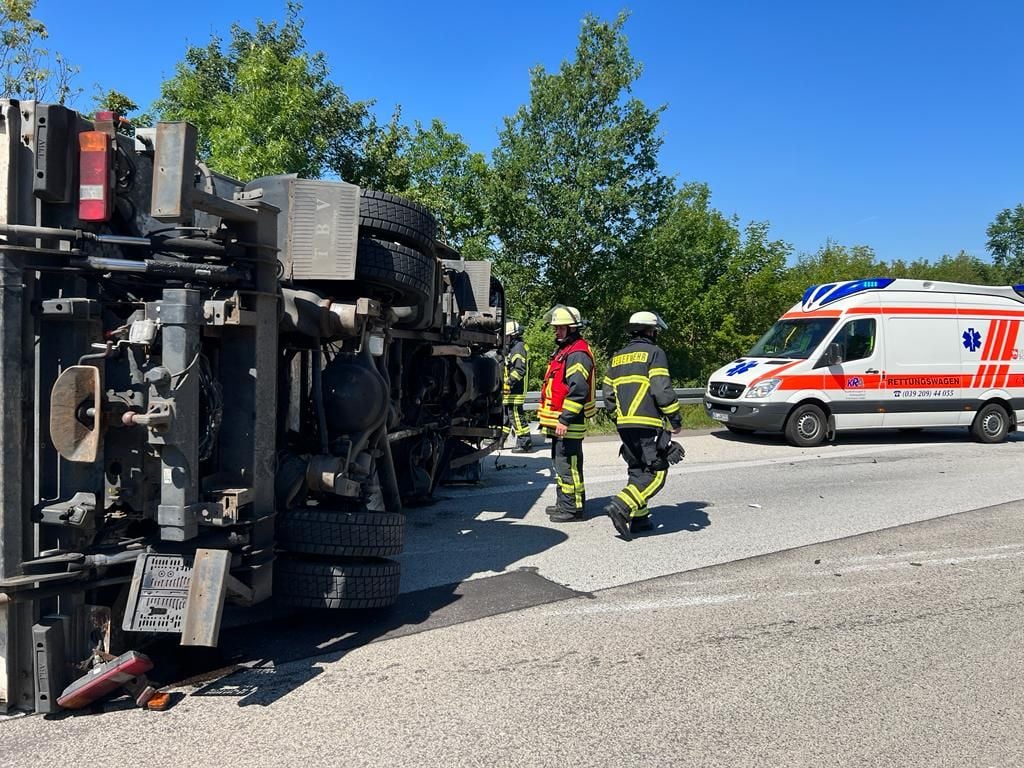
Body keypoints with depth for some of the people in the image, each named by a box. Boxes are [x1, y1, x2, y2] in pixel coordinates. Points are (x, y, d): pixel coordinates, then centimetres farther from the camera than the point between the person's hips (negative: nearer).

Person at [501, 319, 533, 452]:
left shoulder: (519, 348, -14)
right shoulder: (514, 348, 19)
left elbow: (520, 370, -23)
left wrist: (509, 381, -24)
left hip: (515, 391, -11)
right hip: (510, 391, 11)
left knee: (516, 415, -9)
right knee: (505, 413, 16)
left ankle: (525, 442, -4)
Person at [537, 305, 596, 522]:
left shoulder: (578, 354, -15)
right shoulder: (562, 350, 20)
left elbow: (578, 389, -24)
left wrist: (565, 419, -25)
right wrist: (549, 417, 24)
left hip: (569, 423, -11)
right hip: (558, 421, 11)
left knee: (568, 465, -7)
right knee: (560, 462, 17)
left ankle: (573, 508, 0)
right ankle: (563, 503, 27)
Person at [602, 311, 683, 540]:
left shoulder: (617, 357, 19)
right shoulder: (654, 353, -3)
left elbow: (608, 394, 18)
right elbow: (662, 390, -13)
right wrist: (675, 418, -5)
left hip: (624, 425, 8)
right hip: (647, 424, -8)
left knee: (637, 470, 17)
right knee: (656, 473, -5)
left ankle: (639, 517, 16)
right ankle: (621, 507, -19)